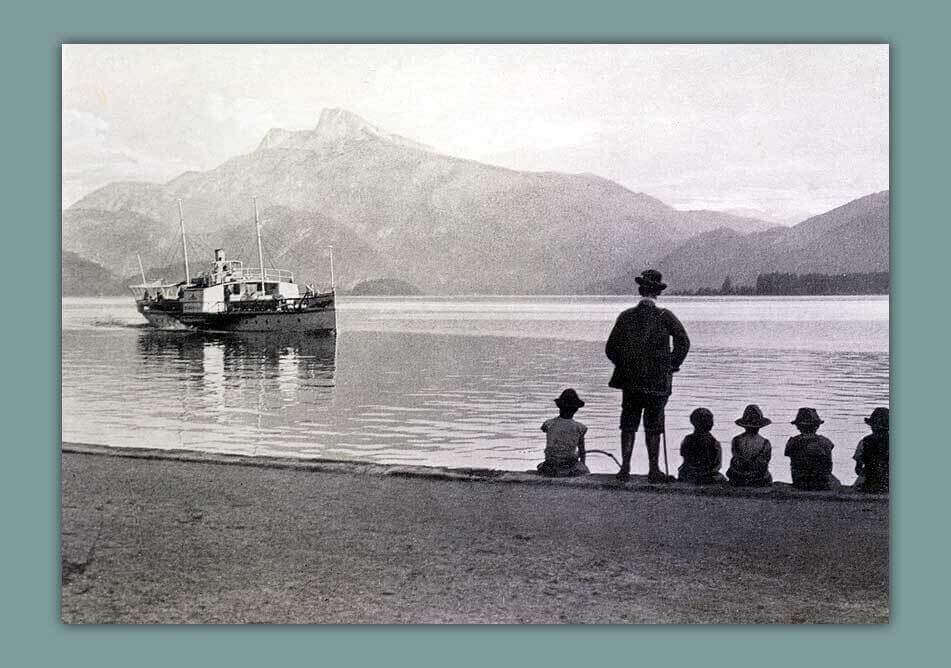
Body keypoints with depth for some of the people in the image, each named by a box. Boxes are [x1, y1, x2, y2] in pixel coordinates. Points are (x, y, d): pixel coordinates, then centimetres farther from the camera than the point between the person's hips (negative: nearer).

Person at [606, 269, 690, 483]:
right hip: (657, 382, -2)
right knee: (653, 426, 6)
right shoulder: (665, 316, -7)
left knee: (628, 425, 10)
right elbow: (683, 342, -11)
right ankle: (653, 471, 10)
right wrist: (672, 366, 0)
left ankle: (625, 467, 8)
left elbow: (611, 348, 3)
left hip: (629, 380, 2)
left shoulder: (626, 316, 1)